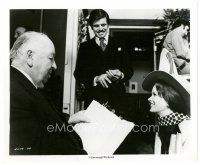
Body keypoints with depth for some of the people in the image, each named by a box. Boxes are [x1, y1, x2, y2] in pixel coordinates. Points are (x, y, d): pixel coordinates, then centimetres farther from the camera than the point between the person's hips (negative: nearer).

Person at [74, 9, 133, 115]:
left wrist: (121, 75, -14)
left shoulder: (119, 46, 12)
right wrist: (96, 79, -15)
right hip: (93, 99, 0)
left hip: (116, 98, 1)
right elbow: (78, 74, 2)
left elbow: (129, 71, 9)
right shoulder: (85, 47, 10)